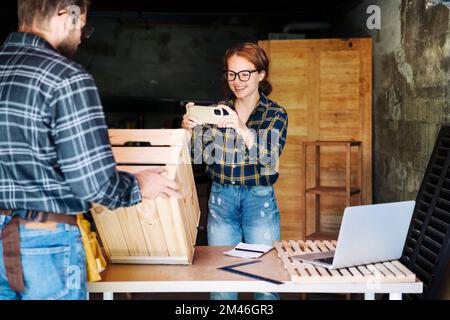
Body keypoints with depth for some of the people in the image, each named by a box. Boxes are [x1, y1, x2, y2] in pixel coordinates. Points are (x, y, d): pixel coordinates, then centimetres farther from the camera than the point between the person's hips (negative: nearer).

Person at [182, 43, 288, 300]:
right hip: (221, 199, 2)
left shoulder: (275, 114, -1)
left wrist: (243, 129, -33)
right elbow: (203, 156, -2)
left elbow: (270, 157, -17)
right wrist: (191, 128, -21)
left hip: (260, 201, -2)